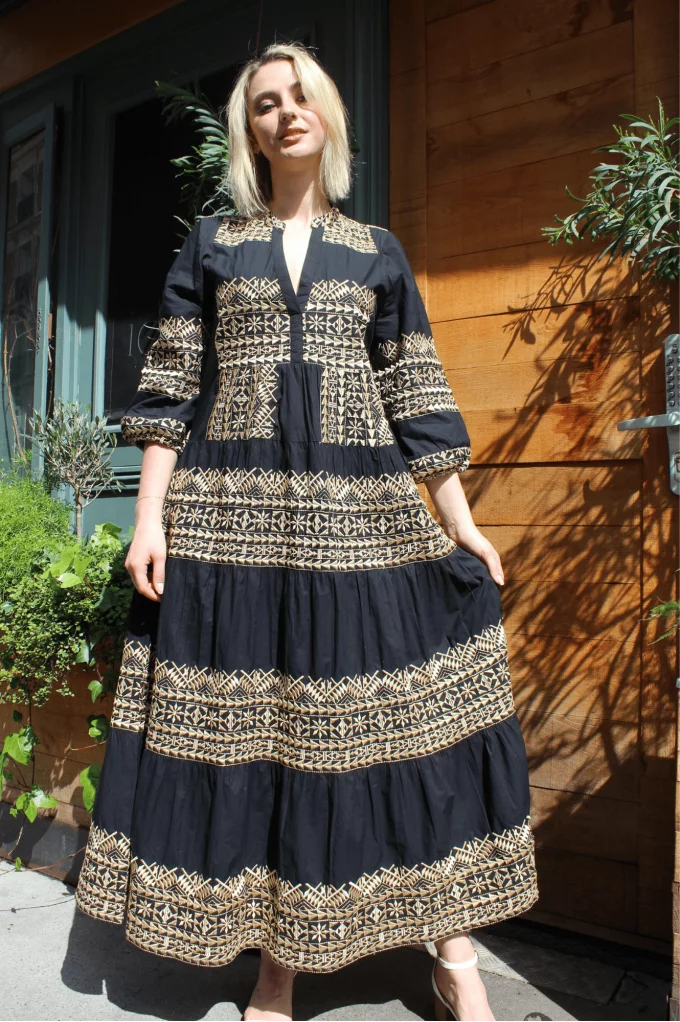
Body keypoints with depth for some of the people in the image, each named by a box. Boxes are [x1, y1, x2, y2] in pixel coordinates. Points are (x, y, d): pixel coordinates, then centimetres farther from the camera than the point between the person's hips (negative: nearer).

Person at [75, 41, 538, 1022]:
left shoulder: (376, 252, 15)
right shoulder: (211, 244, 14)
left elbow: (414, 392, 9)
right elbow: (170, 389, 7)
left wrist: (460, 524, 3)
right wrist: (150, 516, -3)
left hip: (360, 514, 0)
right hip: (232, 514, 0)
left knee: (394, 718, 1)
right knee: (249, 724, 2)